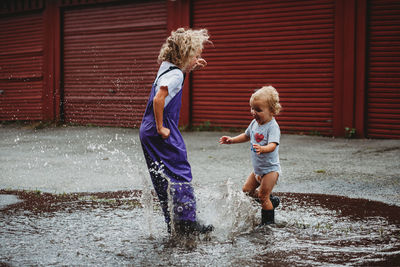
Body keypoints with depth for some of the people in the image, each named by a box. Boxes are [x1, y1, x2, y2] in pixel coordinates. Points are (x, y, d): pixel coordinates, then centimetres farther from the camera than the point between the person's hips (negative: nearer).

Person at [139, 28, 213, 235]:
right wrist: (161, 128, -23)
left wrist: (191, 68, 22)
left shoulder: (166, 67, 12)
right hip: (161, 133, -10)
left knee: (163, 179, 12)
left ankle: (173, 224, 19)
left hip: (148, 131, 10)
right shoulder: (175, 74, -16)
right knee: (181, 175, -3)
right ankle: (187, 222, -1)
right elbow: (158, 99, -29)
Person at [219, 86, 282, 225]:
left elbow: (272, 145, -37)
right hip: (257, 169, 8)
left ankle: (269, 221, 11)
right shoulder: (255, 123, 2)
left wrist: (262, 149, -56)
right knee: (247, 190, 14)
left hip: (270, 168, -8)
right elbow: (247, 135, 22)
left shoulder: (272, 127, -23)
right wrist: (232, 140, 11)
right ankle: (271, 200, 32)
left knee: (263, 196, -6)